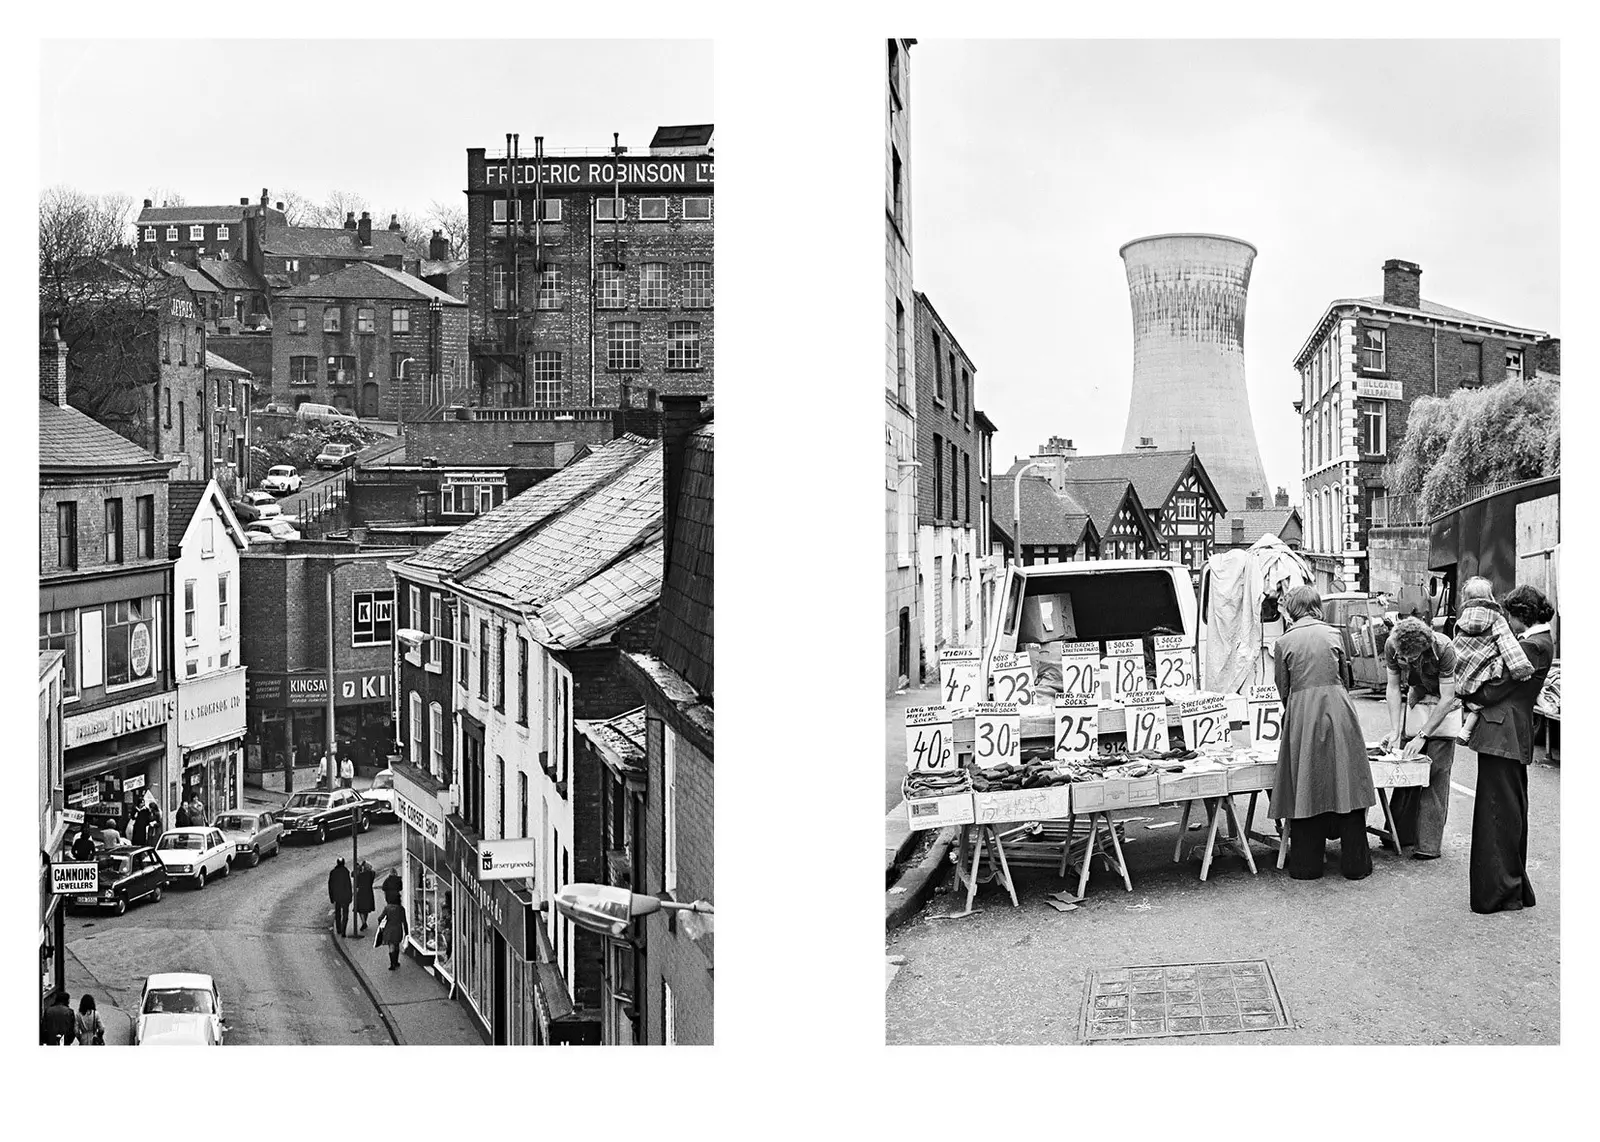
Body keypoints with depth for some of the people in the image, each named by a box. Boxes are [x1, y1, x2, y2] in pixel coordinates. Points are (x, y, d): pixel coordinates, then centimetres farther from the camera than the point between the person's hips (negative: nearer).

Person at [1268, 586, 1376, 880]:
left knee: (1305, 788, 5)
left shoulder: (1284, 643, 4)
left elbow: (1283, 689, 9)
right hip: (1337, 709, 1)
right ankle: (1354, 863, 11)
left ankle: (1306, 866, 9)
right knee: (1346, 784, 6)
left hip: (1301, 713, -1)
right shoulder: (1333, 634, 7)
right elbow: (1343, 675, 18)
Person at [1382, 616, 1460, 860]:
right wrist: (1395, 732, -16)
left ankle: (1430, 845, -6)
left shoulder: (1443, 649, -31)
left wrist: (1422, 736, -27)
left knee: (1436, 775, -8)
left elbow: (1447, 698, -26)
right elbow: (1393, 688, -9)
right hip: (1412, 702, 4)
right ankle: (1401, 833, 14)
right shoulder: (1392, 646, -19)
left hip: (1442, 709, -4)